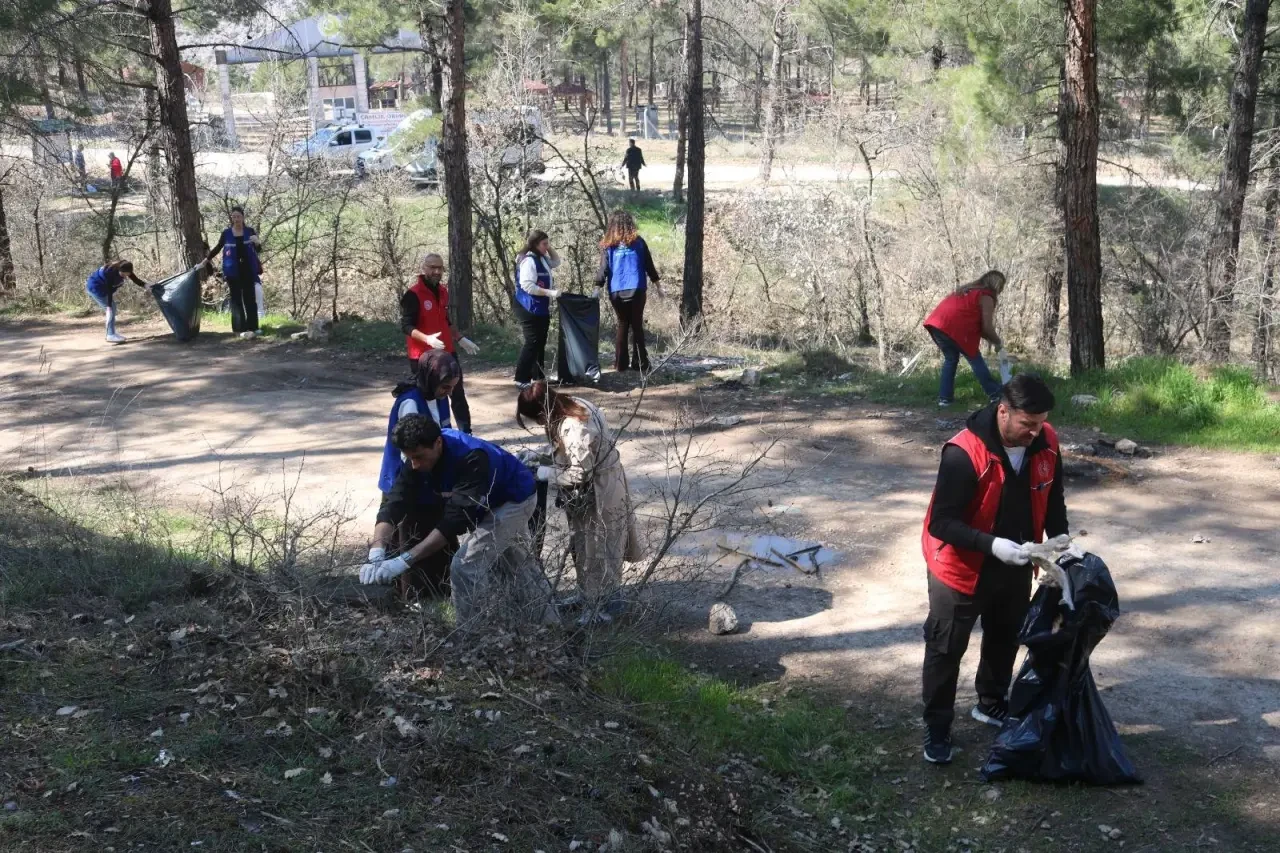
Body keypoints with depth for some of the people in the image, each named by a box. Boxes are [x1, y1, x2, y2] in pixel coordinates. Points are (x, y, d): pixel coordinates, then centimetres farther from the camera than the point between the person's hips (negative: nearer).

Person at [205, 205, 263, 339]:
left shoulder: (250, 231, 0)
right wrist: (207, 259, 20)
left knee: (250, 298, -1)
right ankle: (241, 328, 3)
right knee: (236, 299, 2)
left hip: (248, 270, 0)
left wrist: (257, 242, -28)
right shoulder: (226, 233, 1)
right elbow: (218, 247, 15)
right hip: (233, 271, 0)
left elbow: (258, 249, -6)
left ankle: (251, 328, -1)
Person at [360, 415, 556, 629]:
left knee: (465, 566, -20)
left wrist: (404, 560, -49)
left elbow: (456, 518, -45)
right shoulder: (419, 455, -20)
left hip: (514, 499, -8)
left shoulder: (471, 458, -41)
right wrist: (376, 554, -43)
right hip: (485, 505, 8)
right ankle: (548, 624, 41)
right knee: (516, 569, 22)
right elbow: (394, 504, -27)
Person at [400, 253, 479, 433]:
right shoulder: (413, 294, -15)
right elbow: (406, 326, -19)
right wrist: (427, 339, -33)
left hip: (447, 352, 8)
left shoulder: (443, 291, 10)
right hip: (423, 356, -7)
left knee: (458, 393, 11)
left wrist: (460, 339, 21)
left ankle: (466, 433, 20)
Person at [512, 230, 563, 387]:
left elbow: (556, 262, 28)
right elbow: (527, 285, -25)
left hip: (541, 308, 10)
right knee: (532, 342, -10)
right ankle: (521, 378, -6)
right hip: (529, 309, -10)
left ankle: (538, 376, 20)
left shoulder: (541, 258, 11)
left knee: (540, 343, 13)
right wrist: (550, 293, -26)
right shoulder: (529, 260, -19)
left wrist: (550, 248, 10)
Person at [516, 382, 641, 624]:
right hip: (598, 490, 10)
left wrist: (548, 473, -15)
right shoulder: (573, 405, -4)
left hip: (597, 497, -10)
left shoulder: (575, 430, -34)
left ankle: (603, 608, 22)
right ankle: (588, 595, 41)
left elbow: (580, 475, -28)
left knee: (597, 551, 6)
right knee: (586, 547, 23)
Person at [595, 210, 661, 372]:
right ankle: (640, 363, 3)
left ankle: (620, 363, 9)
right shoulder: (638, 242, 3)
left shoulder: (608, 245, 1)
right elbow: (649, 265, 7)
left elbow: (603, 269, -3)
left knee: (622, 325, 11)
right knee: (637, 326, 6)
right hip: (636, 290, 0)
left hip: (616, 292, 0)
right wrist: (656, 283, 16)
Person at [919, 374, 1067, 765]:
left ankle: (992, 703, 47)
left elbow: (1053, 500, 4)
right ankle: (937, 727, 24)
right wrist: (992, 545, -38)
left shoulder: (1046, 443, -12)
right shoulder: (964, 453, -31)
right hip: (962, 568, -6)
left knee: (1006, 638, 24)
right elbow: (941, 522, -28)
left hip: (1015, 566, 6)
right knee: (946, 649, 7)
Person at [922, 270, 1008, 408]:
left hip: (935, 324, 7)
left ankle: (944, 398, 15)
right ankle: (996, 395, 13)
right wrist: (998, 342, 16)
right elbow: (986, 328, -1)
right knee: (975, 360, 7)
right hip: (953, 328, -7)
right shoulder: (986, 297, 4)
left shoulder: (967, 290, 29)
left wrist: (991, 340, 27)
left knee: (950, 359, 22)